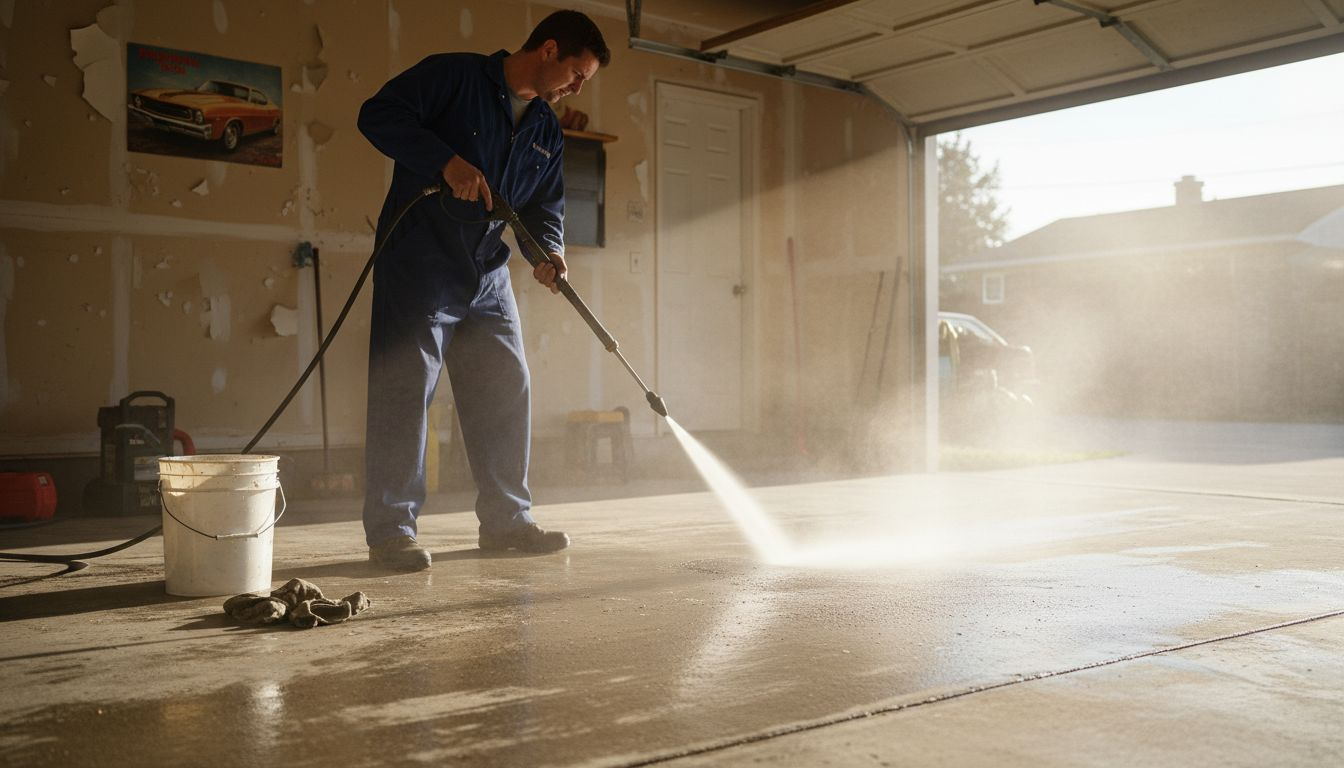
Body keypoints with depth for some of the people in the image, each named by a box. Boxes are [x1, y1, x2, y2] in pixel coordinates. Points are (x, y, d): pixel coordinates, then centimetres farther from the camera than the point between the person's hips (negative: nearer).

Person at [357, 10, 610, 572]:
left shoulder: (547, 131, 14)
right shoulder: (454, 75, -7)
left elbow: (546, 205, 15)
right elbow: (379, 114, -15)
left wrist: (549, 250, -7)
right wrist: (447, 161, -26)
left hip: (487, 276, 8)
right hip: (418, 267, -7)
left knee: (506, 393, 7)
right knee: (404, 390, -8)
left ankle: (506, 520, 18)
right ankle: (390, 529, 0)